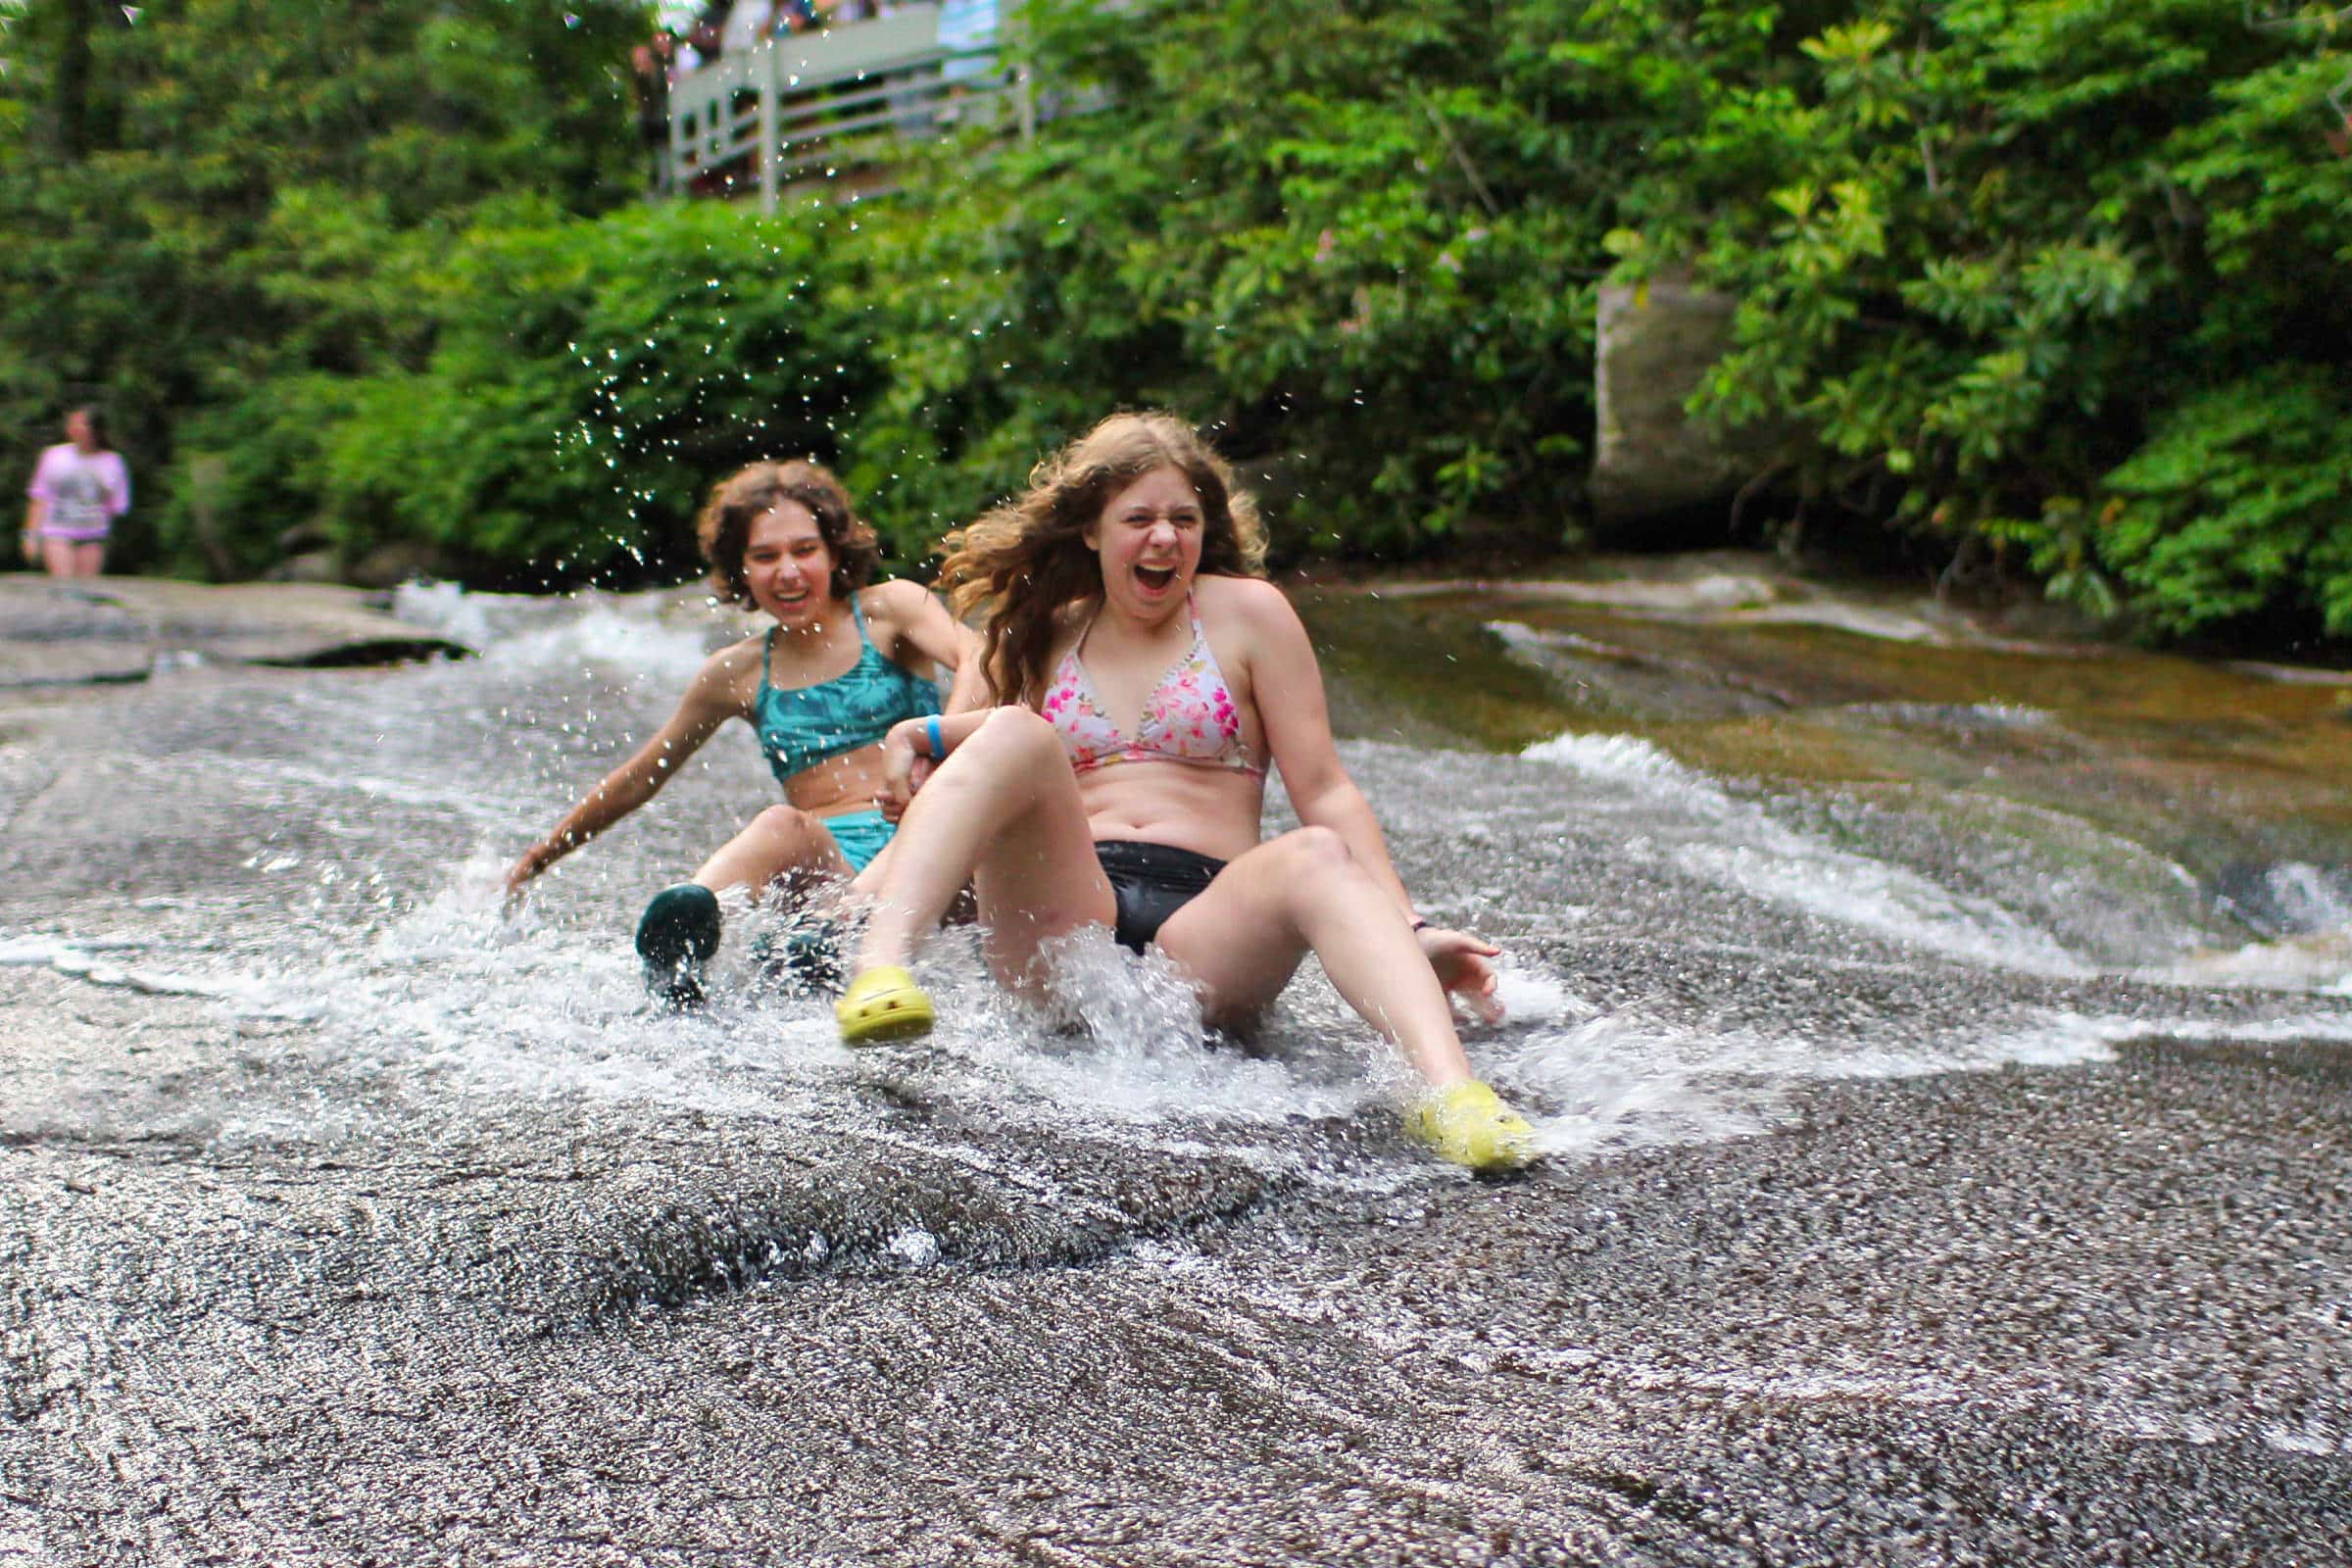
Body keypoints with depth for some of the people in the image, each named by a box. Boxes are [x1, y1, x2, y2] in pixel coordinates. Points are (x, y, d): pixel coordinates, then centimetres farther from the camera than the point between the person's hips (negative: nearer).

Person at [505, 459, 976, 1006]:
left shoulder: (890, 609, 11)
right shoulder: (739, 674, 19)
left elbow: (971, 657, -11)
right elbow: (636, 780, 30)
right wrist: (535, 860, 34)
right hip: (828, 868, 0)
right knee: (782, 827, -36)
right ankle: (680, 947, -63)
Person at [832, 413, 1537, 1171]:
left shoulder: (1246, 611, 11)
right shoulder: (1039, 634, 19)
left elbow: (1324, 792, 6)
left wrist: (1411, 931, -5)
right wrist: (921, 736, 10)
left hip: (1210, 925, -1)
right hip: (1061, 921, 2)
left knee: (1316, 859, -34)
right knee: (1014, 734, -23)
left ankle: (1448, 1092, -58)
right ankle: (881, 967, -45)